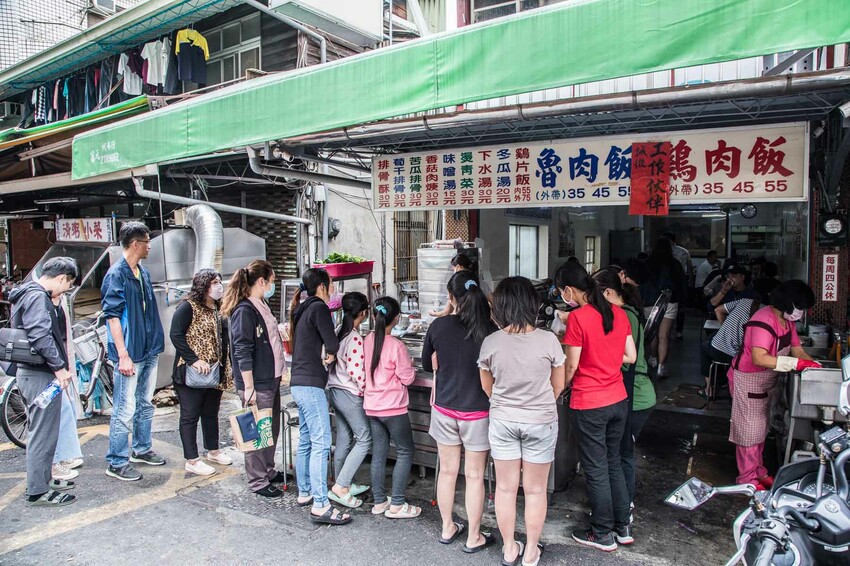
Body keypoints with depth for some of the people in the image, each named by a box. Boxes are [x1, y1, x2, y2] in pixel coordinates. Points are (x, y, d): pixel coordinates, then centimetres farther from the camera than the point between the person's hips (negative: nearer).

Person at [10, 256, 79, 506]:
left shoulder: (28, 294, 16)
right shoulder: (37, 297, -17)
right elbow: (40, 336, -28)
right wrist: (59, 366, -24)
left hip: (31, 373, 11)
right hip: (41, 375, -11)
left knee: (41, 432, 20)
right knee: (43, 434, -2)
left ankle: (43, 480, 31)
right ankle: (38, 492, 6)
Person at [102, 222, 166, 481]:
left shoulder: (143, 273, 12)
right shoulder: (116, 275, -14)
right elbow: (112, 316, -17)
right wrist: (123, 355, -21)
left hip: (149, 351, 8)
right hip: (130, 353, -8)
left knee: (145, 404, 18)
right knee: (125, 410, -1)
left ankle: (142, 449, 31)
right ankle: (117, 463, 9)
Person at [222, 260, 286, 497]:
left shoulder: (262, 306, 12)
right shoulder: (244, 310, -17)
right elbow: (243, 352, -20)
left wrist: (280, 371, 21)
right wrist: (248, 387, -21)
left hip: (271, 379, 10)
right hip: (256, 384, -10)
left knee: (272, 429, 19)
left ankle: (268, 471, 34)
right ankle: (258, 482, 15)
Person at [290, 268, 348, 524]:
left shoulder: (302, 310, 16)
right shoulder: (319, 308, -11)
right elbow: (332, 344, -14)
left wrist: (323, 358, 6)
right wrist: (328, 358, 6)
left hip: (299, 383, 10)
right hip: (311, 384, -10)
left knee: (305, 441, 16)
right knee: (321, 443, -9)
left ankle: (305, 493, 27)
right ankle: (320, 505, -8)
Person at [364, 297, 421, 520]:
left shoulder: (368, 341, -1)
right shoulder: (396, 345, -19)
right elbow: (407, 378, -12)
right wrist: (410, 366, 6)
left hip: (372, 406, 6)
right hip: (393, 408, -6)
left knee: (378, 453, 13)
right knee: (406, 451, 7)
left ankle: (379, 501, 21)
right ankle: (396, 505, 7)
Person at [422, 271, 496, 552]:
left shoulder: (438, 326, -9)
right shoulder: (489, 330, -15)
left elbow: (428, 364, 7)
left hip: (444, 409, 2)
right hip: (477, 412, -2)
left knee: (447, 471, 17)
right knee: (475, 476, 11)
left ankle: (447, 528, 34)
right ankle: (474, 538, 24)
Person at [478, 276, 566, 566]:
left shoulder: (490, 342, -13)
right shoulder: (548, 340, -17)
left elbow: (487, 387, 1)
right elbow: (558, 386, -3)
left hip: (502, 422, 1)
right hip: (541, 423, -1)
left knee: (505, 487, 16)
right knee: (535, 490, 14)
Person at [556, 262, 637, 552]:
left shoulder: (578, 317, -19)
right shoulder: (618, 313, 1)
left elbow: (570, 367, -14)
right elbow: (631, 356, 7)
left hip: (589, 405, -7)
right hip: (618, 400, 7)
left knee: (596, 469, 9)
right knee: (614, 463, 21)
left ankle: (603, 535, 24)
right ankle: (623, 527, 33)